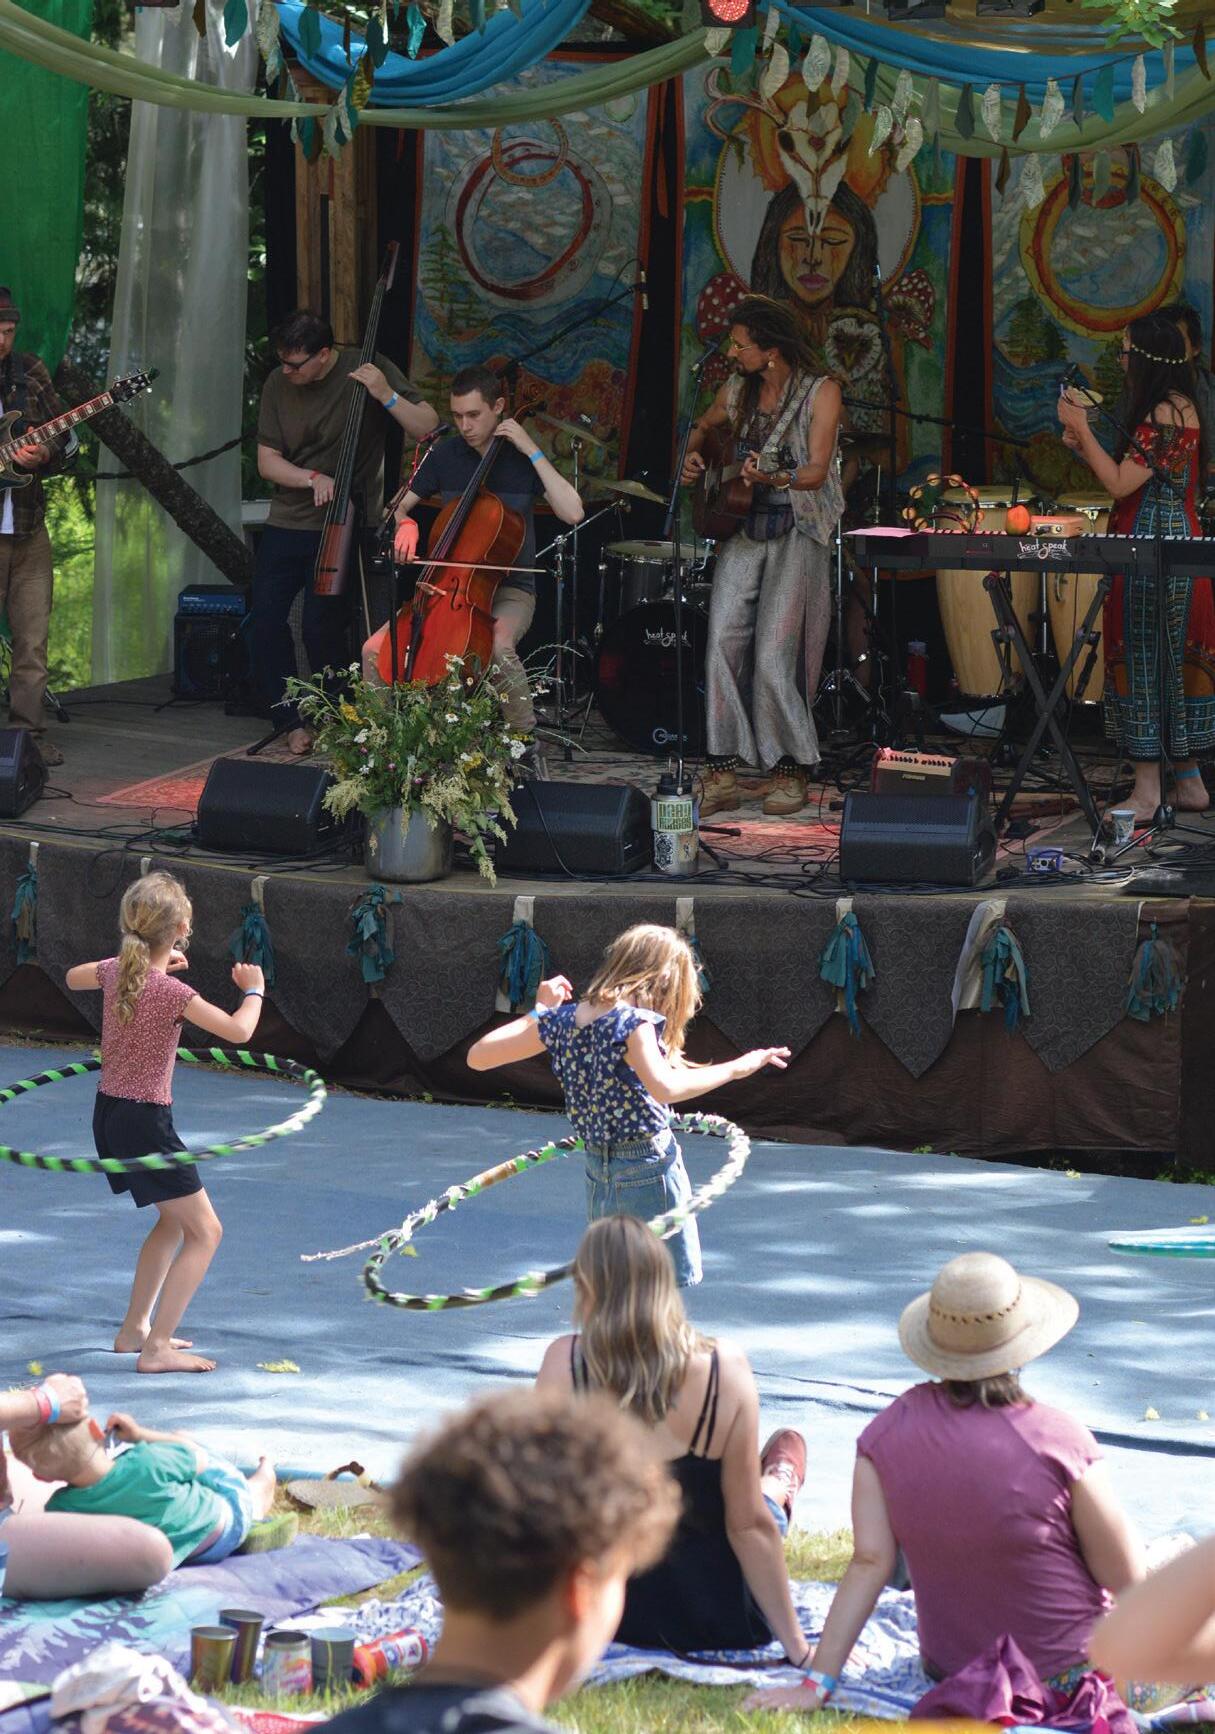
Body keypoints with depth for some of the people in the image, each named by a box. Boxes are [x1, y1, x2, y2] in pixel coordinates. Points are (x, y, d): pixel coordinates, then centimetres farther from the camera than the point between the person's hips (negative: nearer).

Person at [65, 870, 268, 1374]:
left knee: (173, 1219, 26)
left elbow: (74, 977, 24)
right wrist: (253, 989, -1)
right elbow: (238, 1031, -22)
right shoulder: (170, 991, -22)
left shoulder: (115, 971, 1)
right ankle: (156, 1349, -9)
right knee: (204, 1232, -2)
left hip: (109, 1112, 9)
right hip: (144, 1121, -9)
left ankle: (135, 1328, 30)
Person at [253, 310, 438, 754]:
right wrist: (314, 478, -15)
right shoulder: (278, 384, 1)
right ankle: (291, 718, 12)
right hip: (286, 525, 4)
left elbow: (427, 428, -10)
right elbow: (267, 462, 3)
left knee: (322, 629, -11)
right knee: (266, 623, -3)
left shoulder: (367, 371, -8)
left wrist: (386, 396, -26)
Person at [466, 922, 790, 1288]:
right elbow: (665, 1088, -35)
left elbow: (478, 1055, 5)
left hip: (597, 1175, 7)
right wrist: (736, 1068, -26)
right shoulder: (633, 1023, -18)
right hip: (649, 1173, -7)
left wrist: (541, 1010, 13)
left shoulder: (562, 1020, 2)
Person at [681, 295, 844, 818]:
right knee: (724, 641, -9)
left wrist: (773, 478, -33)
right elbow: (705, 426, 30)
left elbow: (817, 471, -14)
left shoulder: (820, 393, -7)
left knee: (775, 652, -11)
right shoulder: (737, 391, 9)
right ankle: (722, 770, -7)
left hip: (798, 532, -5)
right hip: (743, 527, 5)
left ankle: (790, 770, 2)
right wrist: (693, 455, 8)